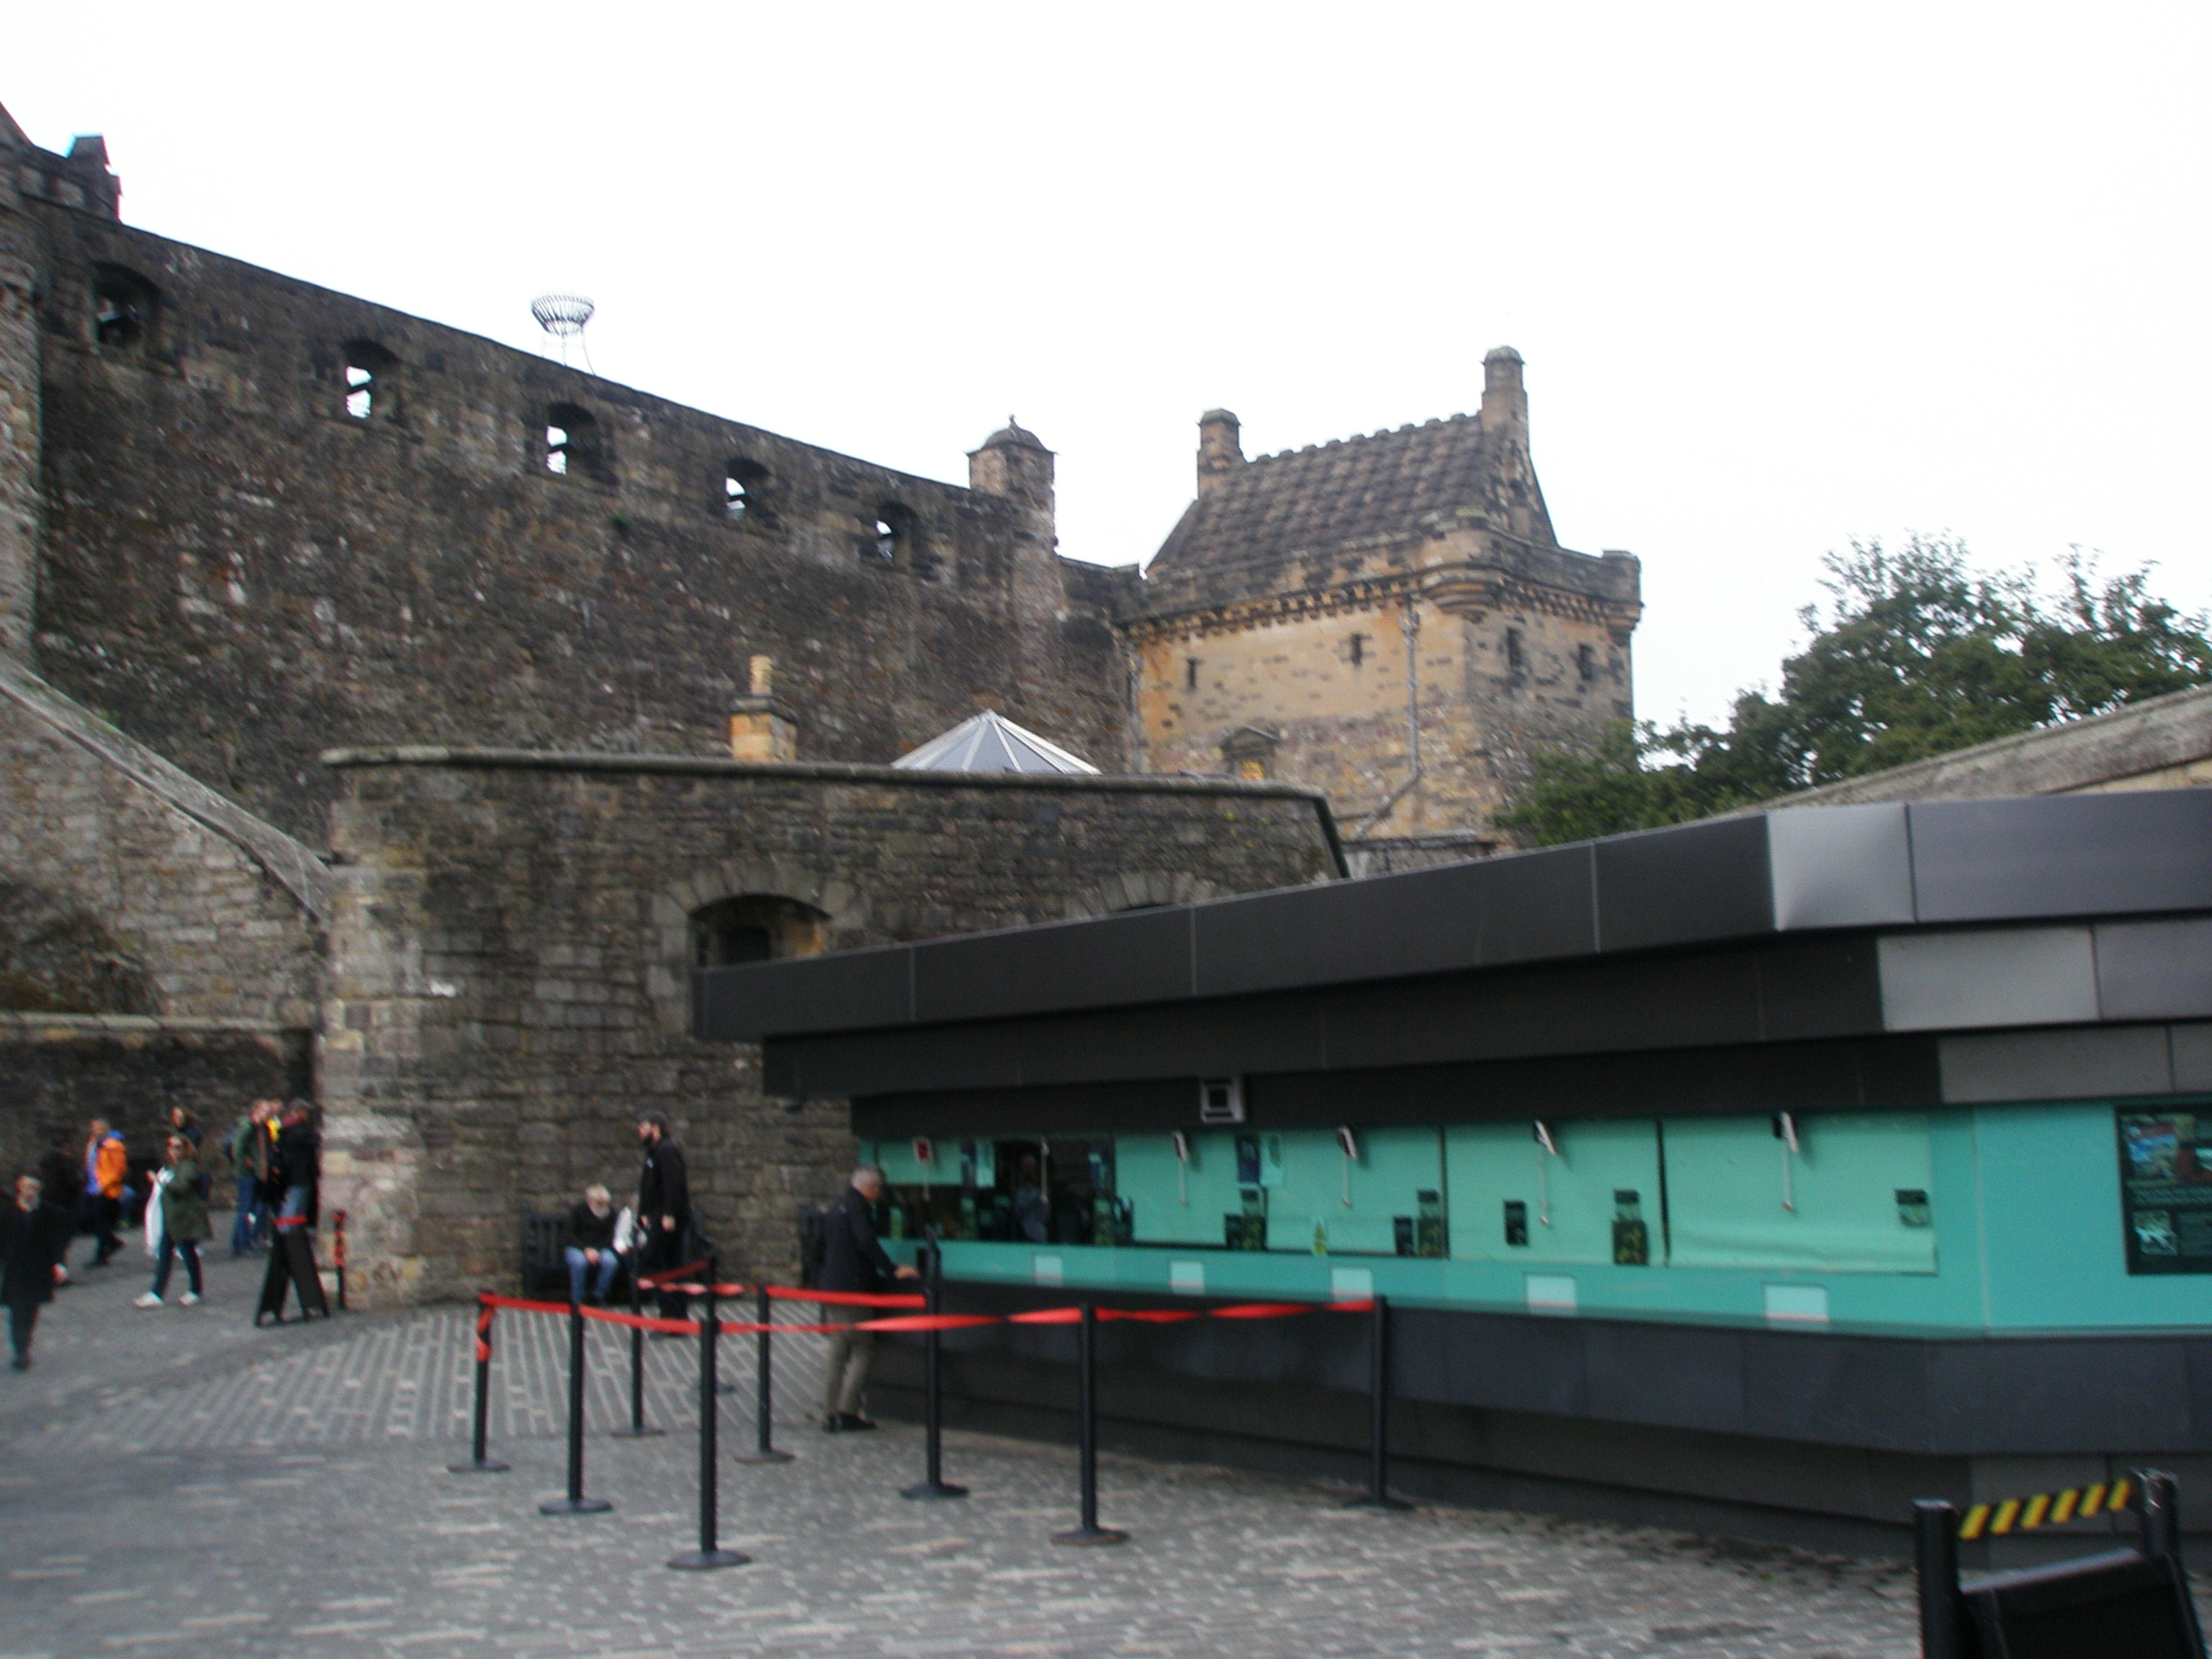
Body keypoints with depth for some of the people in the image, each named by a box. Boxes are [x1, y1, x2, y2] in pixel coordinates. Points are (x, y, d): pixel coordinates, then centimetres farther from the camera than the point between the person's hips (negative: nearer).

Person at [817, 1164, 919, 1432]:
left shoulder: (835, 1210, 19)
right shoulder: (858, 1207, -9)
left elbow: (822, 1250, 25)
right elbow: (867, 1243, -21)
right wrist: (893, 1270, -23)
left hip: (830, 1288, 9)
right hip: (854, 1289, -9)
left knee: (837, 1351, 11)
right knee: (863, 1351, -4)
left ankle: (830, 1414, 10)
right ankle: (847, 1411, -8)